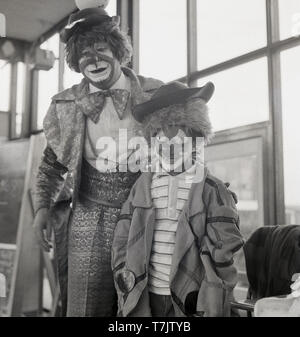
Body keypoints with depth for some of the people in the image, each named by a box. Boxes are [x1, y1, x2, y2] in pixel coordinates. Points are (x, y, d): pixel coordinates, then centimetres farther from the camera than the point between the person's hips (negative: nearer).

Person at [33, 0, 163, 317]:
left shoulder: (155, 95, 0)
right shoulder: (65, 106, 4)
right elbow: (52, 164, 15)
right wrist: (43, 207, 2)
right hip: (90, 222, 1)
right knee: (85, 305, 2)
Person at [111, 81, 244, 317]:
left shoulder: (212, 191, -4)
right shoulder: (142, 187, 6)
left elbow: (222, 256, -7)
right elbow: (122, 242, 7)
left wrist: (211, 309, -10)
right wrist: (126, 296, 3)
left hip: (189, 301, -3)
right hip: (144, 299, 3)